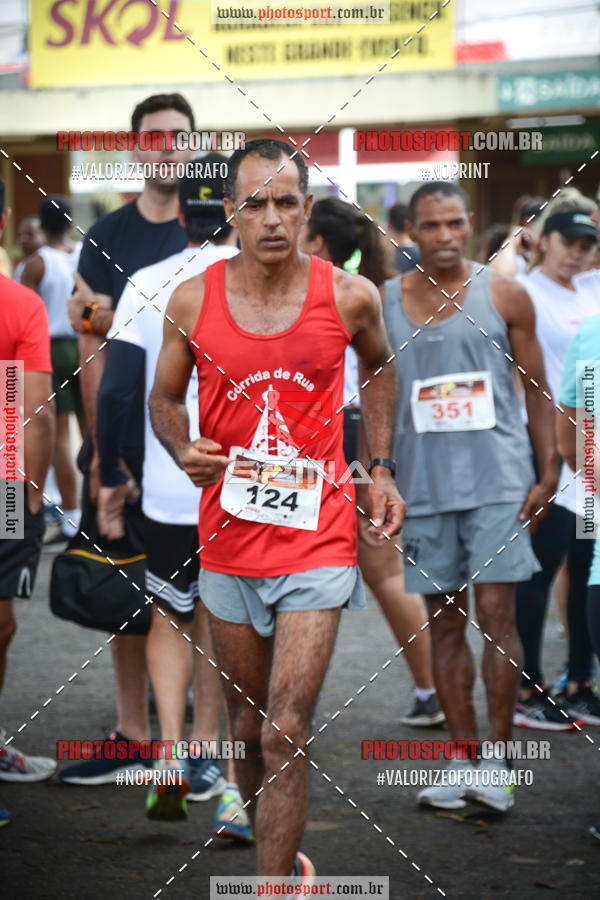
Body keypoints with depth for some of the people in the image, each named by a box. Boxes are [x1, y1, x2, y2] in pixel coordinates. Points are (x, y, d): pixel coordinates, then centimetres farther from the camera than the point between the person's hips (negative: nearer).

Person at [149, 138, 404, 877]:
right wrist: (183, 451, -13)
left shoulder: (349, 297, -5)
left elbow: (378, 367, 16)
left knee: (286, 732, -12)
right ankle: (281, 865, 35)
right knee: (248, 727, 15)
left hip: (316, 543, -2)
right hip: (227, 543, 3)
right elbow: (164, 397, 9)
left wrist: (381, 468, 10)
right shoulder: (192, 301, -4)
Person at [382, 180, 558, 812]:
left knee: (495, 613, -8)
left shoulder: (503, 297, 3)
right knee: (445, 621, 6)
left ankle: (497, 763, -3)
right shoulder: (383, 304, 7)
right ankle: (461, 759, 13)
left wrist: (548, 471, -1)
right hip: (423, 483, 2)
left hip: (498, 479, -2)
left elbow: (536, 388, 6)